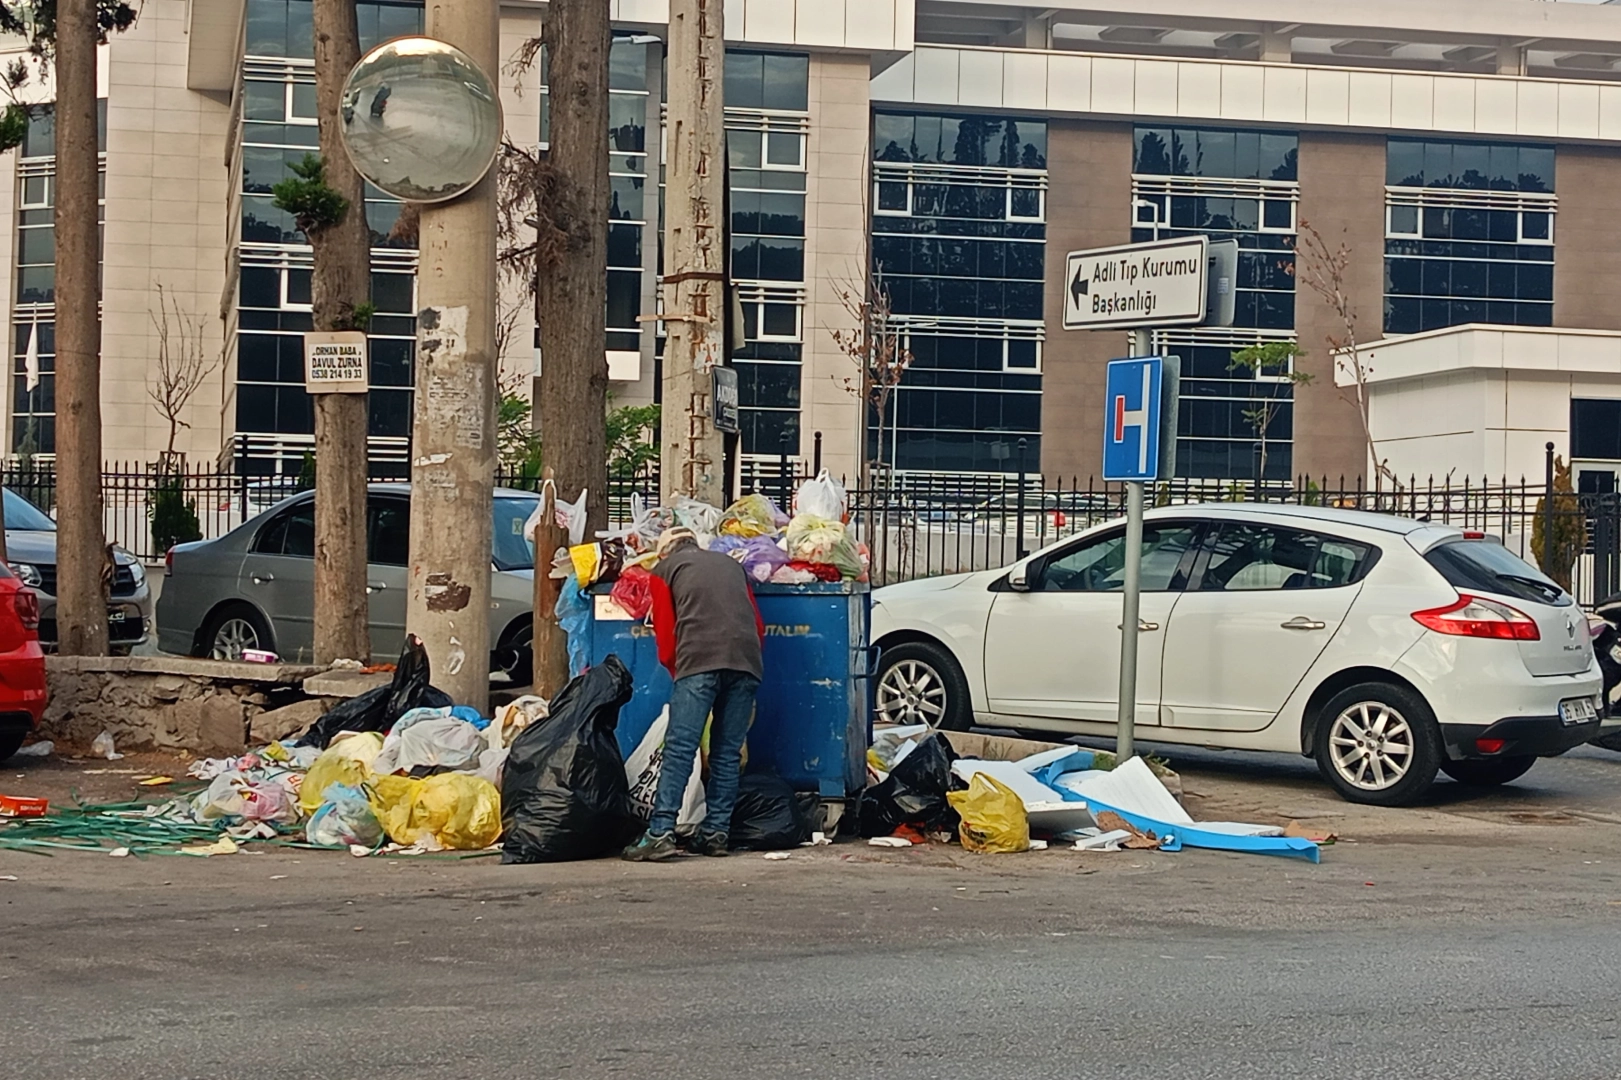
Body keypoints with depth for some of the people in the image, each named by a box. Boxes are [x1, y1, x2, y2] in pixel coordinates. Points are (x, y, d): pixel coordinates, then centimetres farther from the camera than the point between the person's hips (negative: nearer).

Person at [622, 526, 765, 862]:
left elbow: (665, 632, 14)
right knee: (728, 752, 8)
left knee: (680, 747, -8)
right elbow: (759, 626, 27)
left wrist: (675, 669, 26)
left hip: (699, 658, -4)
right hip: (747, 659, 4)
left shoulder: (665, 568, 20)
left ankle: (661, 832, -15)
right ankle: (715, 833, 5)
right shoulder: (731, 564, 32)